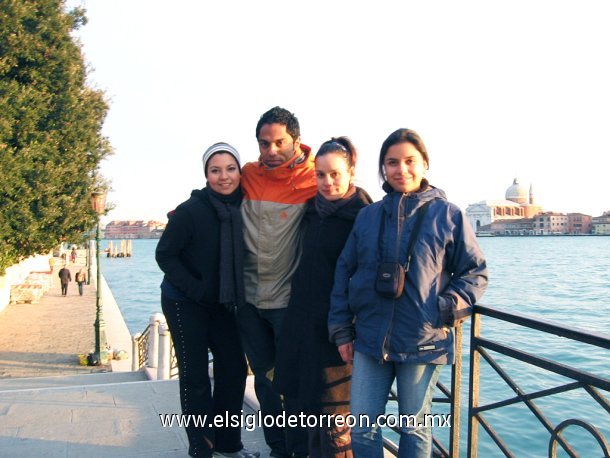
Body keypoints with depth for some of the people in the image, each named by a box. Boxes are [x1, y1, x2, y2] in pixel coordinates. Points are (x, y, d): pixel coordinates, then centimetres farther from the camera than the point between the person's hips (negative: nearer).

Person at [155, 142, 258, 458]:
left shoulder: (242, 207, -5)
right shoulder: (191, 211, -20)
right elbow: (164, 255, -14)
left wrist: (235, 294, -2)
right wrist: (196, 289, -19)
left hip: (220, 302, 5)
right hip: (184, 303, -5)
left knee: (234, 369, 8)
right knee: (195, 376, 1)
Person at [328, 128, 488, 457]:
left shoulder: (447, 215, -2)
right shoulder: (368, 216, 6)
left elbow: (475, 272, 2)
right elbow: (345, 271, 10)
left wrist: (450, 308, -14)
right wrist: (342, 329, 6)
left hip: (423, 343, -2)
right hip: (370, 341, 3)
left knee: (414, 429, 12)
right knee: (362, 428, 8)